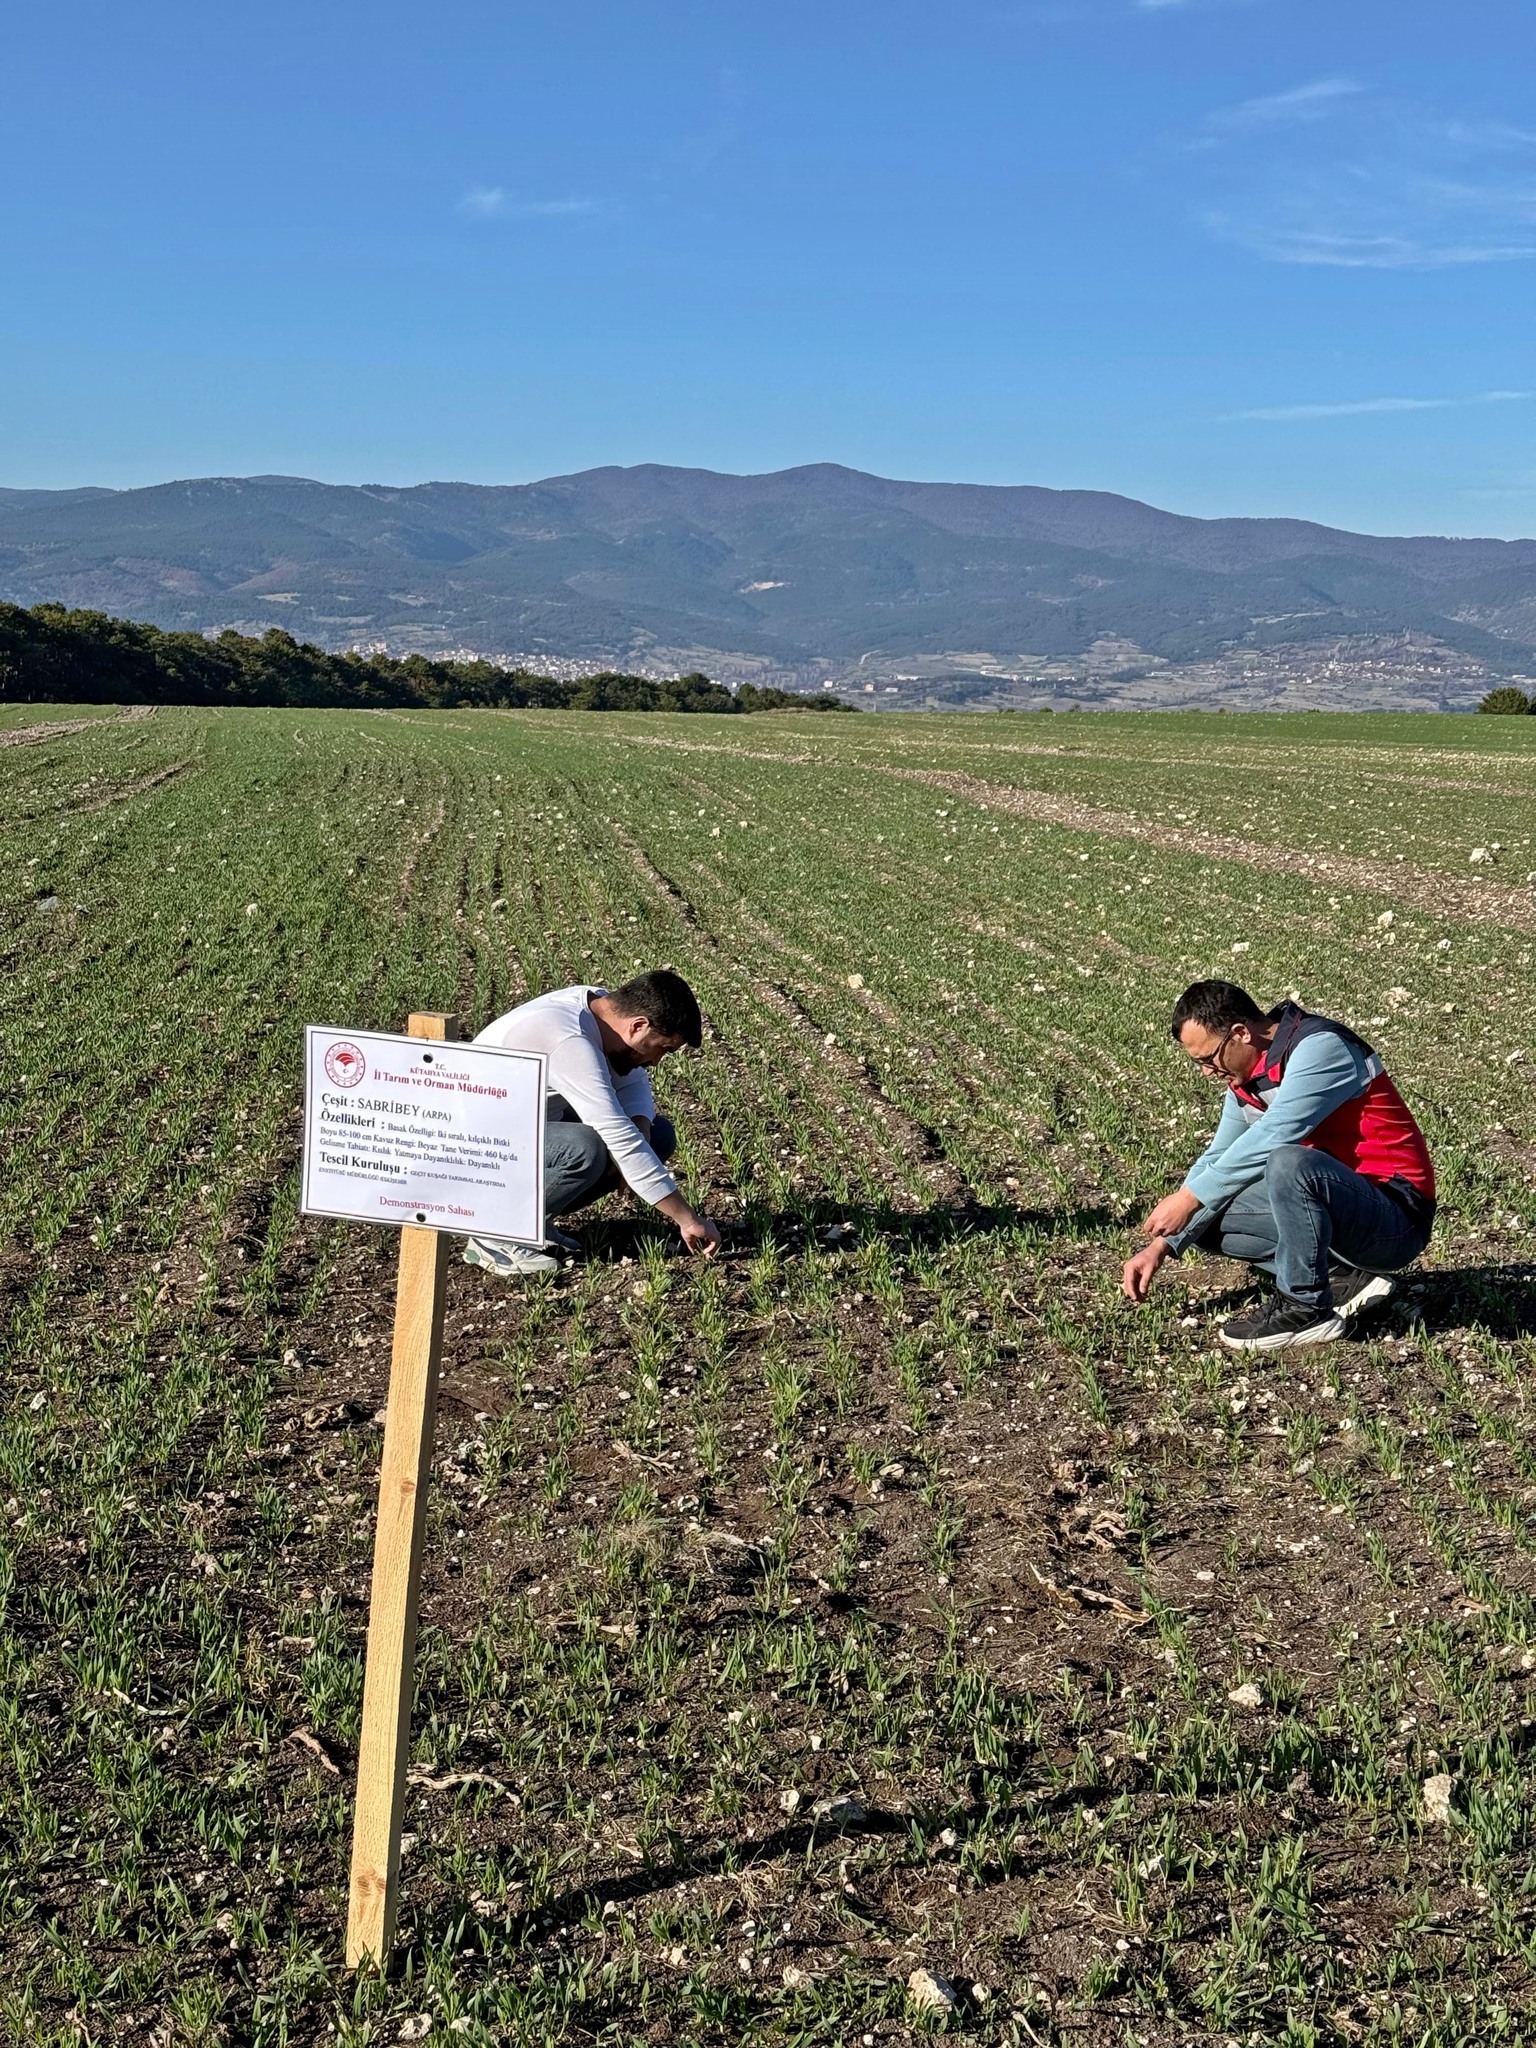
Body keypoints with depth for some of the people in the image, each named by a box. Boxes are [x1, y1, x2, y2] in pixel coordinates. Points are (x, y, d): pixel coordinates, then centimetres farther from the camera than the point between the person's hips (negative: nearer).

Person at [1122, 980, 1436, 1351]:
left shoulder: (1320, 1046, -17)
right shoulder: (1247, 1076, 8)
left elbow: (1270, 1138, -27)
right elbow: (1216, 1160, 15)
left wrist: (1190, 1198, -20)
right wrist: (1161, 1245, 7)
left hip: (1396, 1220, -9)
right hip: (1338, 1205, 9)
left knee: (1288, 1163, -36)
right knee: (1202, 1219, 4)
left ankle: (1305, 1309, -17)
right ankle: (1343, 1277, 2)